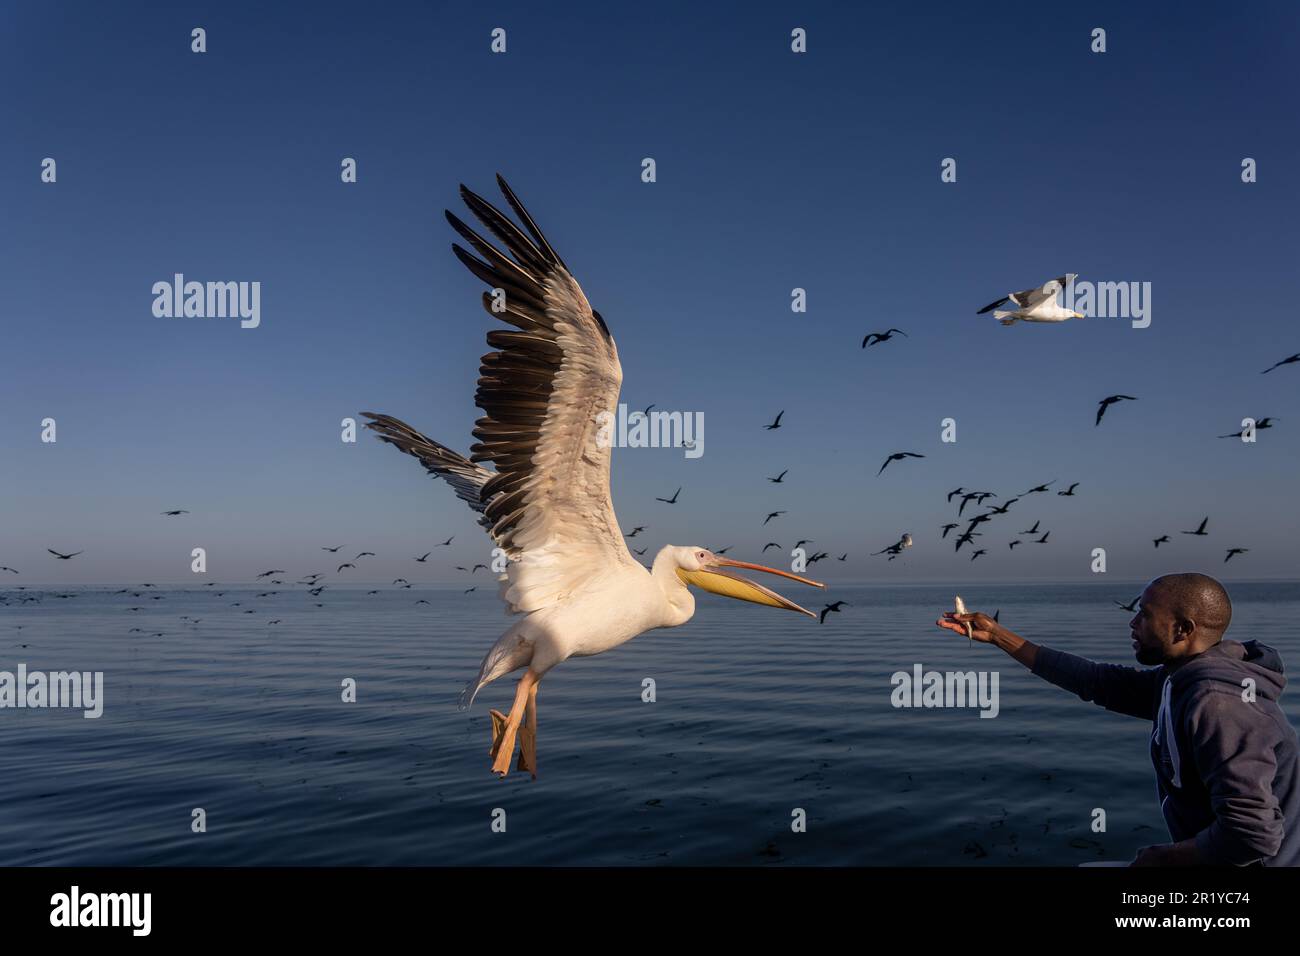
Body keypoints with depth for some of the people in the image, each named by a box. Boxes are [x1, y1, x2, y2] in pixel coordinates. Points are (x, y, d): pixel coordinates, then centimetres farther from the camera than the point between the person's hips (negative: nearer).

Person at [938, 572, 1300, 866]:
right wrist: (997, 635, 10)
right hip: (1209, 857, 8)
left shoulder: (1216, 705, -26)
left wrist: (1162, 856, -17)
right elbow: (1094, 679, 9)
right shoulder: (1181, 680, 1)